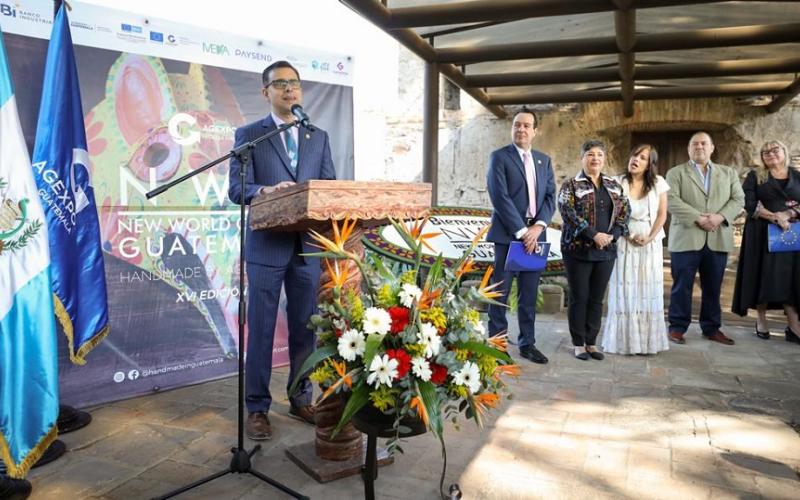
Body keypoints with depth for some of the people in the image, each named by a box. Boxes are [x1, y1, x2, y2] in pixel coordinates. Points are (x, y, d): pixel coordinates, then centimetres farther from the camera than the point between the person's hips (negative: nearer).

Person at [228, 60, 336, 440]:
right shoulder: (249, 134, 3)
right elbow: (237, 187, -7)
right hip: (267, 246, -3)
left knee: (305, 327, 11)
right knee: (261, 330, 3)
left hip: (308, 245, 4)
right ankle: (257, 407, 16)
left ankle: (301, 400, 26)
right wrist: (267, 190, -26)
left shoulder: (319, 137, 14)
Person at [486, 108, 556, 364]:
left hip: (535, 234, 5)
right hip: (508, 234, -5)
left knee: (529, 294, 10)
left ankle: (527, 343, 20)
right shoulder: (499, 157, -2)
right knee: (501, 292, 1)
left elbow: (550, 196, 9)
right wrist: (521, 231, -15)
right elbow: (500, 197, -11)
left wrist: (538, 226, -8)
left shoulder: (544, 160, 15)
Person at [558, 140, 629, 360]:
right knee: (579, 298, 2)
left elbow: (625, 211, 7)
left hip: (606, 251, 4)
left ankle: (591, 342, 19)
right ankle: (578, 343, 13)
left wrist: (612, 234, -10)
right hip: (578, 249, -4)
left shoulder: (614, 185, 13)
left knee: (597, 299, 9)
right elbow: (568, 213, -13)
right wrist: (594, 235, -19)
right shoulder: (570, 185, -2)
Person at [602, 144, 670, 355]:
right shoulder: (619, 182, -1)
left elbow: (662, 214, 2)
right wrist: (628, 235, -12)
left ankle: (648, 340, 12)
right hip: (625, 242, -1)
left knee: (648, 291, 4)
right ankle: (623, 339, 9)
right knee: (624, 291, 1)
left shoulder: (658, 183, 2)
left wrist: (650, 237, -10)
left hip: (651, 243, 1)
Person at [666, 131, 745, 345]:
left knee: (713, 287, 9)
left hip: (718, 239, 3)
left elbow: (738, 199, 6)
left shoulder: (728, 173, 16)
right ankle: (677, 327, 10)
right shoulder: (675, 173, 5)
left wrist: (720, 217, -12)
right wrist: (698, 218, -17)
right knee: (682, 286, 1)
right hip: (686, 238, -3)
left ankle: (712, 328, 19)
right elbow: (672, 201, -8)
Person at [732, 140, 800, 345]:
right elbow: (749, 204, -7)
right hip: (762, 234, -2)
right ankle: (761, 320, 9)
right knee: (763, 275, -1)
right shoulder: (755, 176, 4)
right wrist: (775, 218, -17)